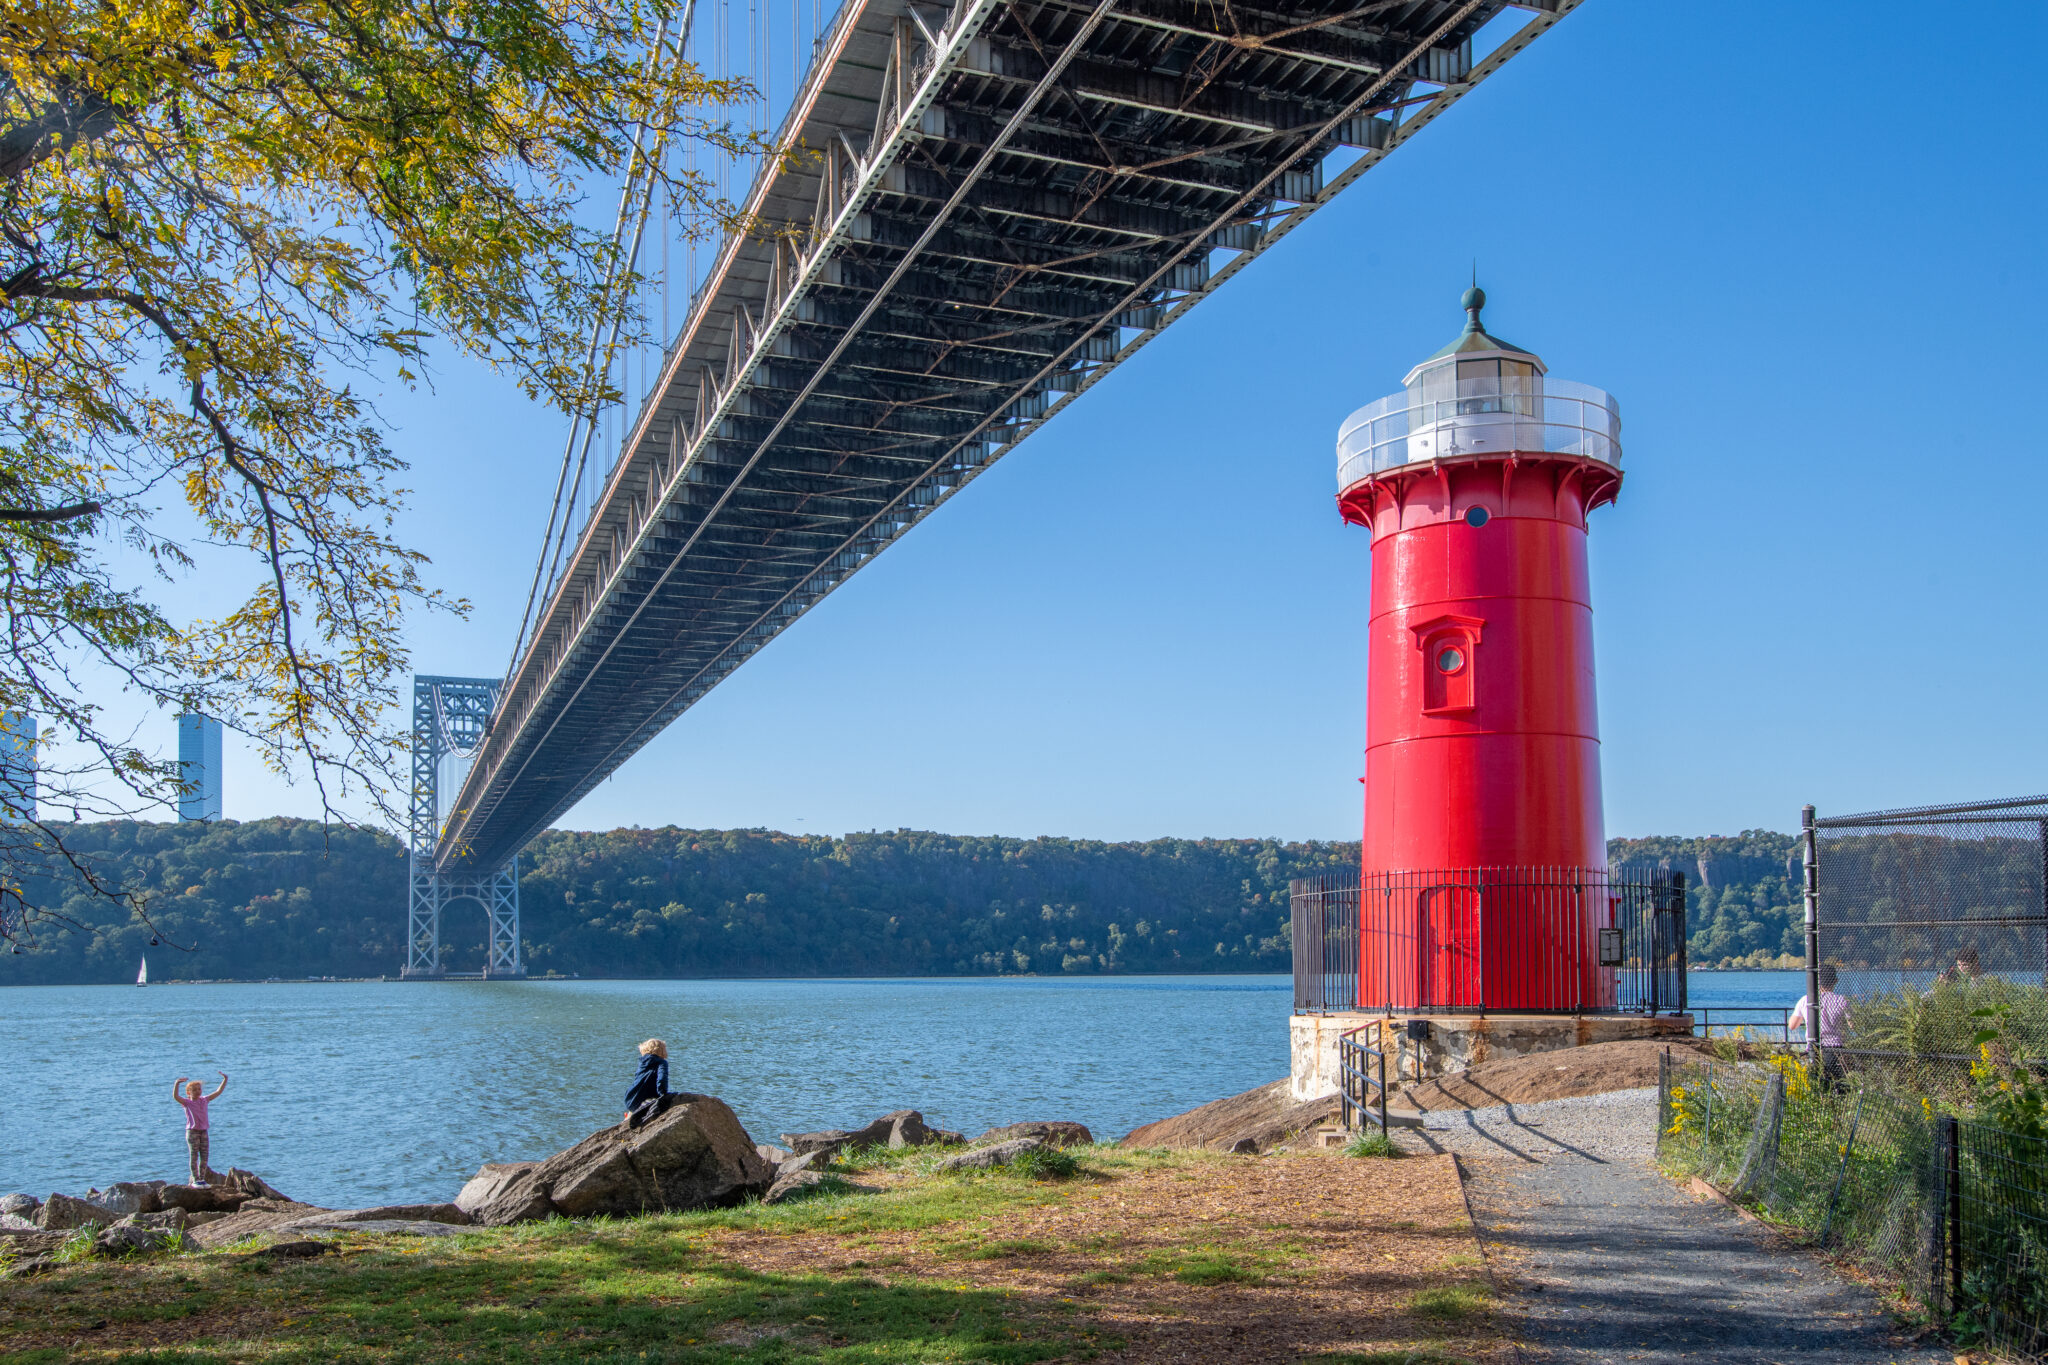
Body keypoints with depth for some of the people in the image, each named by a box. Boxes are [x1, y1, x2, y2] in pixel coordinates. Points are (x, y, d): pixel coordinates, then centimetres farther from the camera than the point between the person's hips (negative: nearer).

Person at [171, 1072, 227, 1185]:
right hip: (192, 1132, -5)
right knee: (194, 1156, -3)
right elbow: (175, 1096, -20)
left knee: (204, 1156, 4)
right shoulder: (186, 1102, -3)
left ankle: (202, 1179, 11)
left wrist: (225, 1080, 9)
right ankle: (195, 1180, 1)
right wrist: (176, 1084, -36)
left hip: (204, 1131, 5)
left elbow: (218, 1092, 16)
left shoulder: (204, 1100, 11)